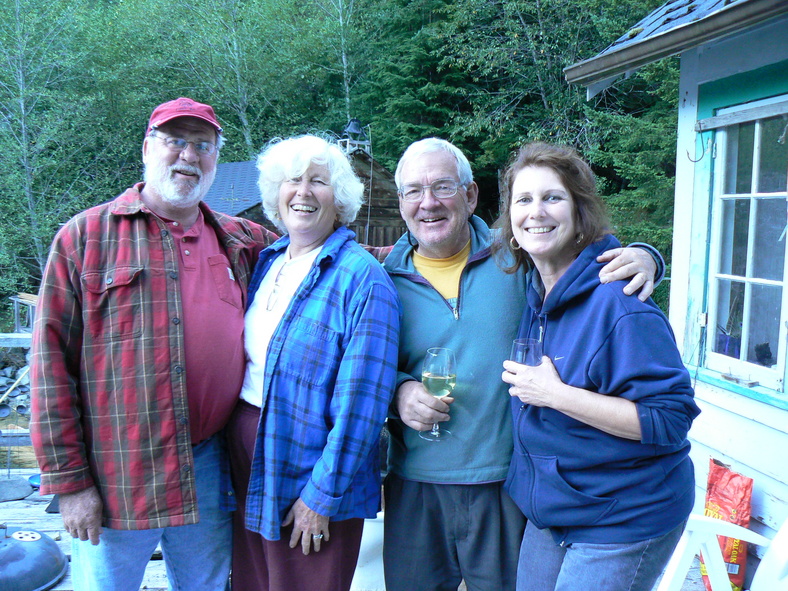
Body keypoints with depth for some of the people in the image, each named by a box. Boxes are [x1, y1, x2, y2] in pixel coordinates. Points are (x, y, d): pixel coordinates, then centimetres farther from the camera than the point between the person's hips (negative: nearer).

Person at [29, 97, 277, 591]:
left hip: (210, 470, 4)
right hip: (117, 479, -3)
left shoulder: (239, 241, 9)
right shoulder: (86, 236, -1)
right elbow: (52, 361, -5)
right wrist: (67, 480, -8)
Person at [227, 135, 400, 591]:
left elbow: (361, 402, -18)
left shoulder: (362, 278, -14)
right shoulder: (266, 262, 7)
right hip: (247, 459, 6)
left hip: (309, 468, -6)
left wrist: (323, 495, -17)